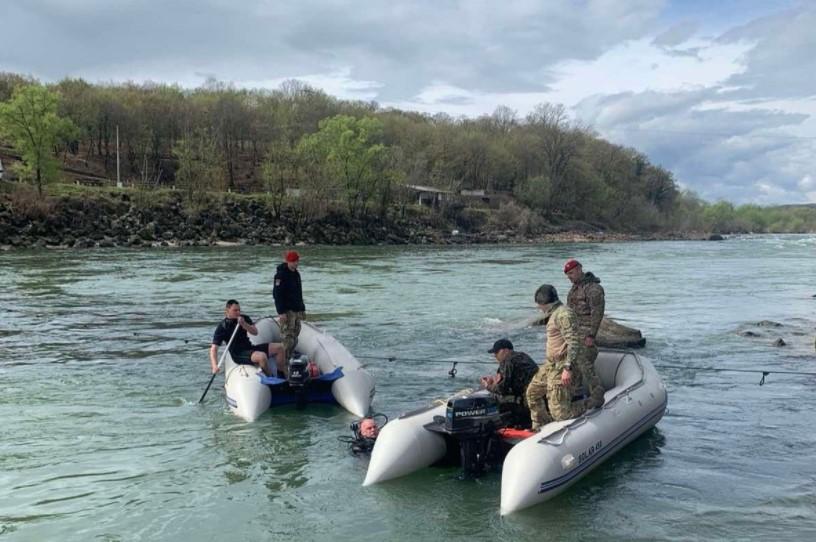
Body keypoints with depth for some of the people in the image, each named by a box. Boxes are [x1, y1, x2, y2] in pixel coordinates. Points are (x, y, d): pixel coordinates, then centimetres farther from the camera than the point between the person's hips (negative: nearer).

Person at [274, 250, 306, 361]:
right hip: (287, 311, -9)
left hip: (297, 310, 9)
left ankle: (289, 358, 19)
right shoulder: (281, 274, -12)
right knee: (287, 337, -11)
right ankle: (283, 360, -8)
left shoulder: (296, 274, 15)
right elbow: (277, 294, -17)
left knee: (294, 336, 10)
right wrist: (281, 312, -21)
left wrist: (302, 309, 20)